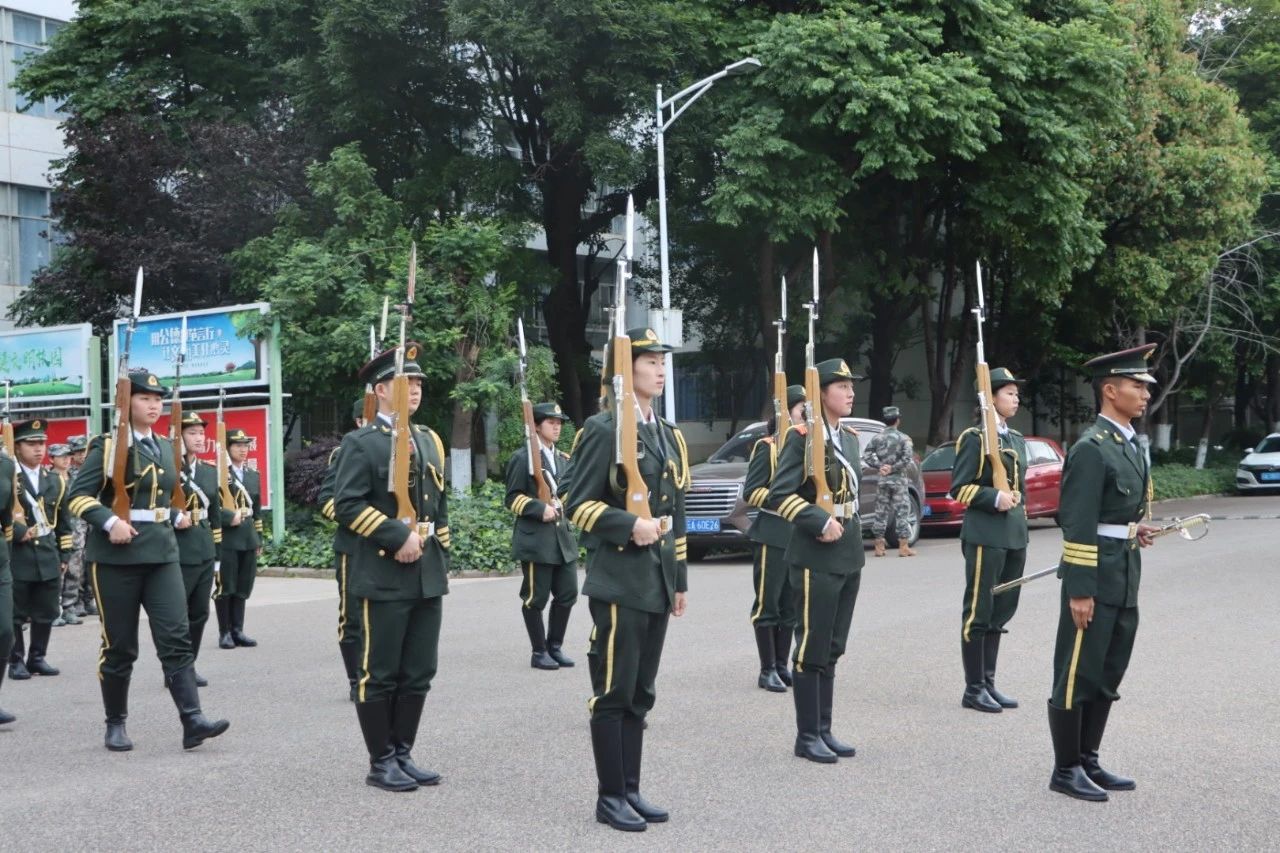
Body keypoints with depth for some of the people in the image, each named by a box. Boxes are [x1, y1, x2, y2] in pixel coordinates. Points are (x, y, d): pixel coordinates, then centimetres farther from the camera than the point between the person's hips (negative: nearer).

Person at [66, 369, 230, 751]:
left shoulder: (166, 447, 13)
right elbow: (77, 495, -11)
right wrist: (109, 522, -24)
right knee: (119, 645, 3)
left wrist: (176, 516, 8)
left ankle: (192, 720, -12)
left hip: (162, 553, 5)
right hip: (116, 555, -5)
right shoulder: (107, 446, -6)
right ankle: (115, 724, 17)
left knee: (176, 637, -7)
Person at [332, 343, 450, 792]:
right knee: (380, 675, 1)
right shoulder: (360, 443, -5)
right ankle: (381, 762, 11)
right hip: (384, 577, -7)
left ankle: (403, 754, 20)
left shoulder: (429, 441, 16)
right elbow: (347, 504, -15)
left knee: (418, 674, 9)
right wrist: (398, 537, -19)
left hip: (428, 578, 7)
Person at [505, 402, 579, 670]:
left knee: (567, 594, 6)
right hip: (535, 538, -7)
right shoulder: (523, 457, -6)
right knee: (536, 597, 0)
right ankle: (539, 652, 10)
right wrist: (540, 509, -20)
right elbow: (513, 498, -8)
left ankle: (555, 646, 20)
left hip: (562, 535, 7)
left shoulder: (562, 458, 17)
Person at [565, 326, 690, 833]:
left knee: (641, 694, 11)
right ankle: (610, 797, 6)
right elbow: (578, 505, -11)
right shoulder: (603, 429, -7)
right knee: (613, 693, -2)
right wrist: (630, 526, -24)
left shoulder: (669, 435, 16)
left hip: (658, 583, 7)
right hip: (619, 582, -7)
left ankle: (630, 790, 19)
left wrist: (679, 580, 18)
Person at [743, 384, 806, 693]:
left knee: (791, 606, 10)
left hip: (802, 536, 6)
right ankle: (767, 670, 3)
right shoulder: (767, 447, -5)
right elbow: (751, 491, -10)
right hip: (774, 536, -6)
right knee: (767, 605, -2)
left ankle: (782, 666, 18)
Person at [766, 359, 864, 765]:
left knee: (832, 650, 13)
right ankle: (807, 736, 7)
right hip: (815, 559, -8)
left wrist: (846, 527, 12)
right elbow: (779, 494, -19)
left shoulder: (849, 436, 13)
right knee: (812, 650, -1)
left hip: (848, 556, 8)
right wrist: (821, 522, -23)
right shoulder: (802, 438, -12)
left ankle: (824, 730, 21)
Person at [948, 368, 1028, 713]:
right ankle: (974, 688, 3)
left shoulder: (1017, 439, 17)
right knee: (979, 612, -3)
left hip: (1015, 536, 8)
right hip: (985, 536, -8)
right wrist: (994, 498, -22)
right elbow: (959, 488, -11)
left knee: (1002, 611, 11)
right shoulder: (974, 438, -7)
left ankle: (988, 681, 20)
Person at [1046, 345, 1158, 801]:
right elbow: (1078, 524, -19)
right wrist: (1079, 591, -21)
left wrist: (1135, 529, 8)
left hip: (1125, 579, 9)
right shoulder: (1092, 449, -15)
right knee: (1077, 674, 0)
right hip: (1095, 577, -9)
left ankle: (1088, 762, 25)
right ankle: (1065, 770, 9)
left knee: (1108, 675, 15)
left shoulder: (1130, 443, 13)